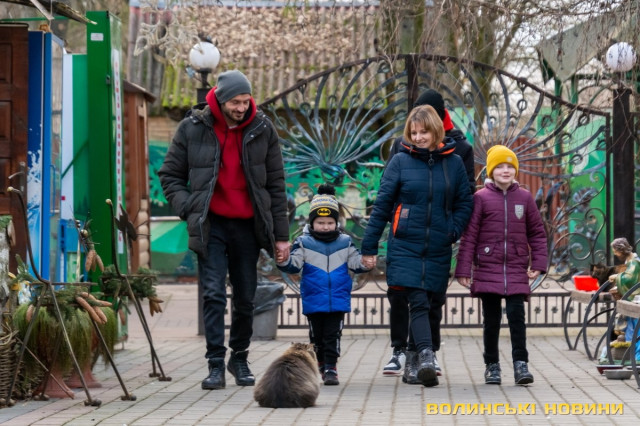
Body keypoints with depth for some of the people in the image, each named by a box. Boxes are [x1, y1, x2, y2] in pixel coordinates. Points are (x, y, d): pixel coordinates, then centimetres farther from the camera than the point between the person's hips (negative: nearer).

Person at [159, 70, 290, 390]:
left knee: (245, 297, 9)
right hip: (211, 225, -2)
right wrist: (187, 208, -10)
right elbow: (170, 175, 6)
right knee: (213, 293, -10)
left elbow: (275, 183, 5)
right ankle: (216, 365, -8)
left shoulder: (262, 129, 1)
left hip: (248, 225, 2)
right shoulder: (193, 128, -3)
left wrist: (281, 234, 2)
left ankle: (239, 358, 26)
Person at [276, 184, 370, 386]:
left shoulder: (345, 243, 3)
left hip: (338, 300, 0)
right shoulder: (304, 243, -1)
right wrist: (283, 262, -27)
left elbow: (356, 263, 5)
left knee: (333, 335, -3)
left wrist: (365, 263, -15)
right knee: (317, 336, 13)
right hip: (313, 301, 0)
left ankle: (331, 367, -3)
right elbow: (294, 265, -7)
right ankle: (320, 364, 29)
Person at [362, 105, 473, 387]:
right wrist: (369, 247, 0)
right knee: (418, 303, -15)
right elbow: (381, 205, 2)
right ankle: (426, 359, -27)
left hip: (438, 251, 2)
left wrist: (453, 231, -4)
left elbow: (464, 203, 13)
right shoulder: (401, 161, 1)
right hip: (405, 247, -2)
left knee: (425, 305, 7)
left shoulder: (453, 163, 7)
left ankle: (413, 365, 18)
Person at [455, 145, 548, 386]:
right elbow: (469, 236, 0)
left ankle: (521, 364, -4)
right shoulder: (481, 198, 1)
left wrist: (538, 264, 2)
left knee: (517, 315, -7)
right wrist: (463, 270, -3)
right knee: (491, 319, 5)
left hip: (516, 270, 1)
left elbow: (537, 233, 12)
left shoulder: (524, 198, 7)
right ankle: (492, 365, 16)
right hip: (488, 269, -1)